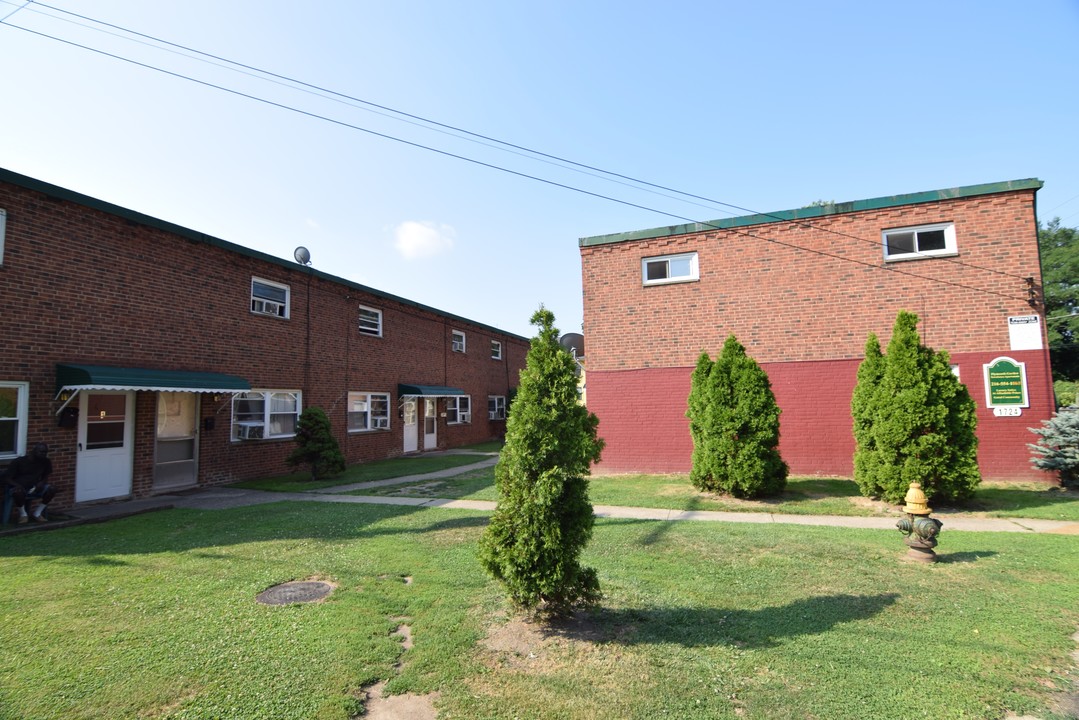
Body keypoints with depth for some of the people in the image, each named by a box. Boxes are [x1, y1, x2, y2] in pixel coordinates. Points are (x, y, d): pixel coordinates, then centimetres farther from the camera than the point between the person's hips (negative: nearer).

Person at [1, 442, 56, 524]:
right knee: (18, 492, -39)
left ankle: (37, 513, -7)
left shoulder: (46, 462, 1)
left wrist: (42, 482, -13)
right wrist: (17, 485, -29)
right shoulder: (18, 461, -10)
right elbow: (6, 478, -9)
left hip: (34, 488, 4)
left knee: (52, 489, -24)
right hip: (20, 488, -3)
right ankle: (23, 514, -10)